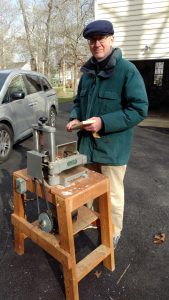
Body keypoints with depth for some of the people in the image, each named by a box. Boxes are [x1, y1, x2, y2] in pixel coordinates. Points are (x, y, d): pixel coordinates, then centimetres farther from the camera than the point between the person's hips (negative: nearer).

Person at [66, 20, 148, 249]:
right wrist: (75, 118, -3)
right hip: (87, 143, 7)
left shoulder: (127, 70, -13)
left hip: (112, 146, -6)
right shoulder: (87, 72, 9)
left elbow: (139, 109, -18)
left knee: (112, 194, 10)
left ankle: (113, 234, 33)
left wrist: (104, 122, -25)